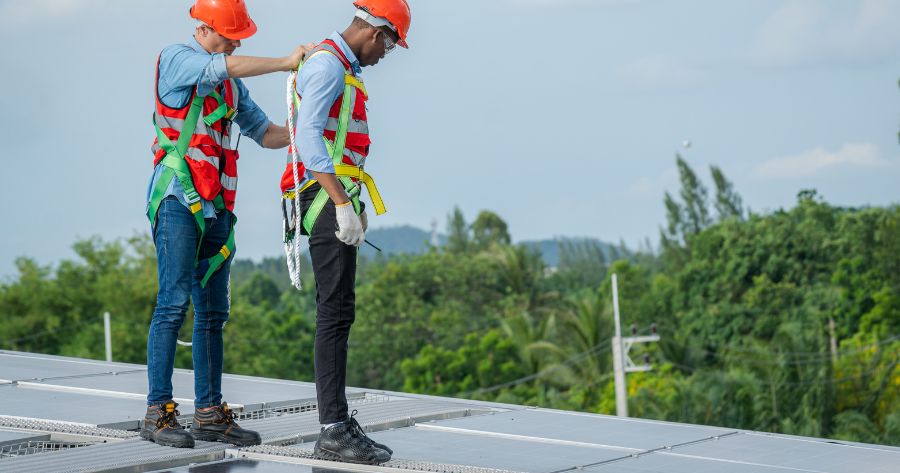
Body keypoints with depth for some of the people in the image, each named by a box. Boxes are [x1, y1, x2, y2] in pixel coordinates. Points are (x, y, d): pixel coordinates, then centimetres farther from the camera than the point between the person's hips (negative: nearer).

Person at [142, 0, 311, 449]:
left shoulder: (231, 82, 20)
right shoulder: (175, 59, -4)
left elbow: (263, 132, 22)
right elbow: (230, 66, -20)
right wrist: (287, 62, -10)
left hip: (216, 206, 8)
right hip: (178, 199, -8)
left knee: (212, 311, 6)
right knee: (173, 303, -13)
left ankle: (209, 413, 9)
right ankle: (157, 414, -12)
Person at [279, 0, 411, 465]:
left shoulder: (342, 67, 21)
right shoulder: (328, 64, -11)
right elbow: (309, 137, -21)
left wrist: (355, 203, 24)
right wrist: (342, 203, -26)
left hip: (335, 200, 11)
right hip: (327, 200, -11)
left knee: (337, 313, 10)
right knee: (335, 311, -12)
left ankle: (337, 426, 14)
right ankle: (334, 432, -13)